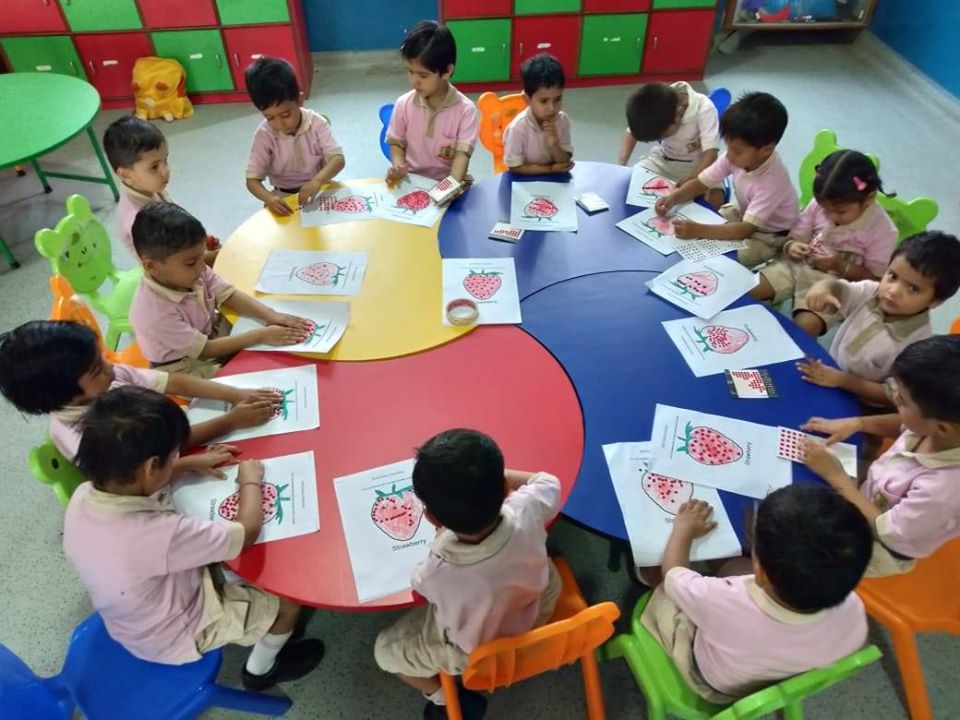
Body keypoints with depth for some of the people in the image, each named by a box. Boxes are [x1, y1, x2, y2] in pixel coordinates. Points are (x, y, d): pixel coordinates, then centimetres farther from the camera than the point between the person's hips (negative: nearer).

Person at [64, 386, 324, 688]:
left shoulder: (82, 497, -21)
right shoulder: (159, 534, -43)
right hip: (178, 637, -7)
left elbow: (130, 478, 4)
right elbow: (247, 532, -29)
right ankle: (261, 668, 29)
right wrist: (251, 481, -12)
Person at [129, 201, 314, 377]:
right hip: (189, 371, -6)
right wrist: (261, 335, -30)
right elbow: (205, 349, -27)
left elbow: (229, 295, -8)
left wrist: (272, 316, -23)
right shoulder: (154, 312, -33)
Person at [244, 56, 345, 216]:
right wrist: (268, 198, -37)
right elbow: (252, 179, -13)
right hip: (284, 195, 1)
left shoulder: (316, 123, -15)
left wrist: (317, 180, -44)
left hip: (319, 188, -1)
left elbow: (338, 159, -22)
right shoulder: (264, 135, -13)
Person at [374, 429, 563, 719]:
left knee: (385, 650, 17)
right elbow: (548, 482, -9)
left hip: (477, 649, -2)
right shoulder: (525, 512, -36)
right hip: (538, 609, 3)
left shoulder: (438, 574, -42)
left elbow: (421, 581, -13)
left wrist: (443, 533, -8)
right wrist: (490, 477, -5)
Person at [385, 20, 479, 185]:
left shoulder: (466, 110, -10)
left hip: (448, 183, -2)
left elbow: (463, 154, -14)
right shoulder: (403, 104, -1)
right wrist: (398, 167, -13)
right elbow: (396, 143, 9)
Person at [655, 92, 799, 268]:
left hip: (771, 236, -7)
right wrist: (673, 199, -30)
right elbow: (701, 183, -11)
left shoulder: (772, 180, -37)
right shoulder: (737, 157, -20)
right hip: (743, 214, 7)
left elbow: (746, 229, -39)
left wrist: (698, 230, -48)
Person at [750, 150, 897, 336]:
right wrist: (791, 247, -21)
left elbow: (875, 279, -9)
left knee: (804, 328, -28)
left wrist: (840, 267, -24)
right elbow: (795, 238, 4)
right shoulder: (819, 204, -7)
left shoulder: (882, 230, -15)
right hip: (798, 266, 4)